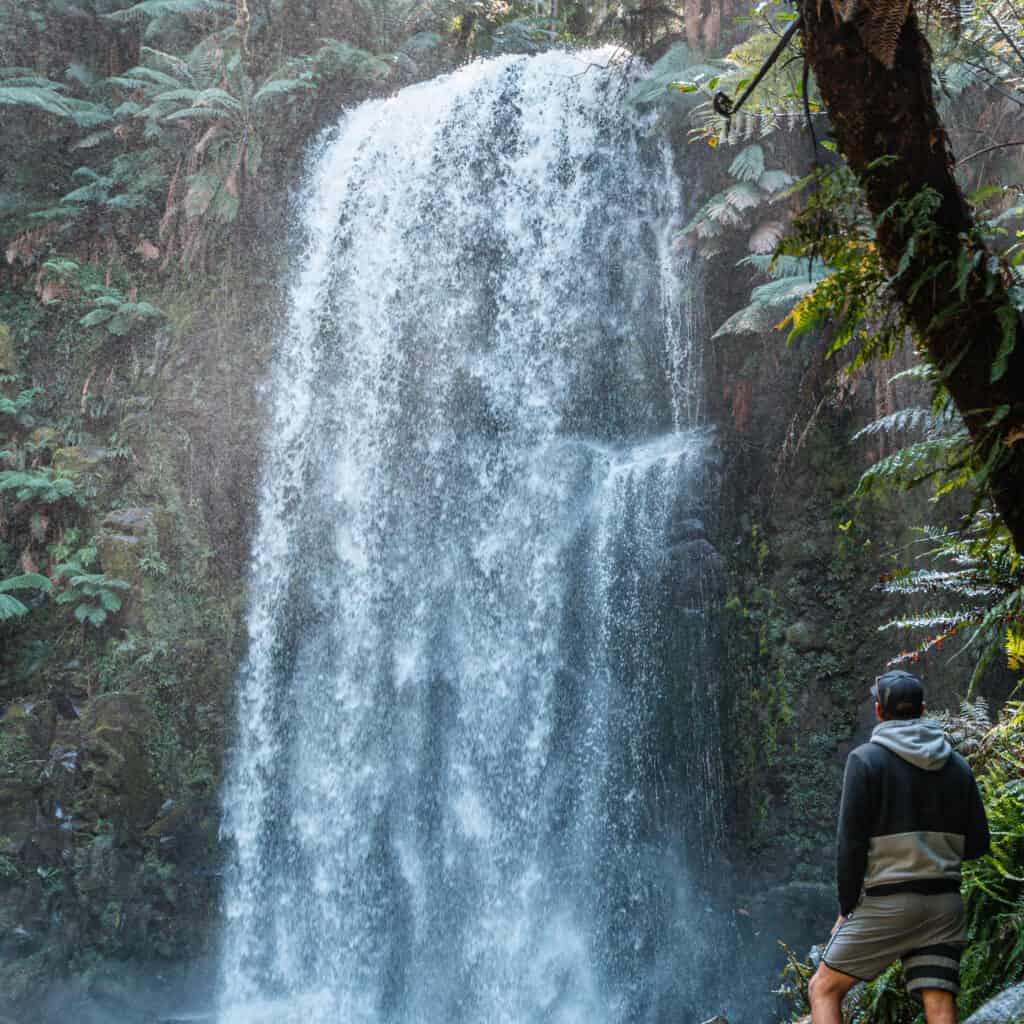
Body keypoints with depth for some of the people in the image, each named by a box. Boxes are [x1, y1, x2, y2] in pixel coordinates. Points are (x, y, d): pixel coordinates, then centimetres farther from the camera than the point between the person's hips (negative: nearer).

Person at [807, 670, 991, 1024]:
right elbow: (977, 843, 9)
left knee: (824, 989, 8)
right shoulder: (957, 765, 9)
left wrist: (846, 909, -1)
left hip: (887, 902, -4)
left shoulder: (866, 758, -6)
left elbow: (851, 842, -10)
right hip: (945, 903, 5)